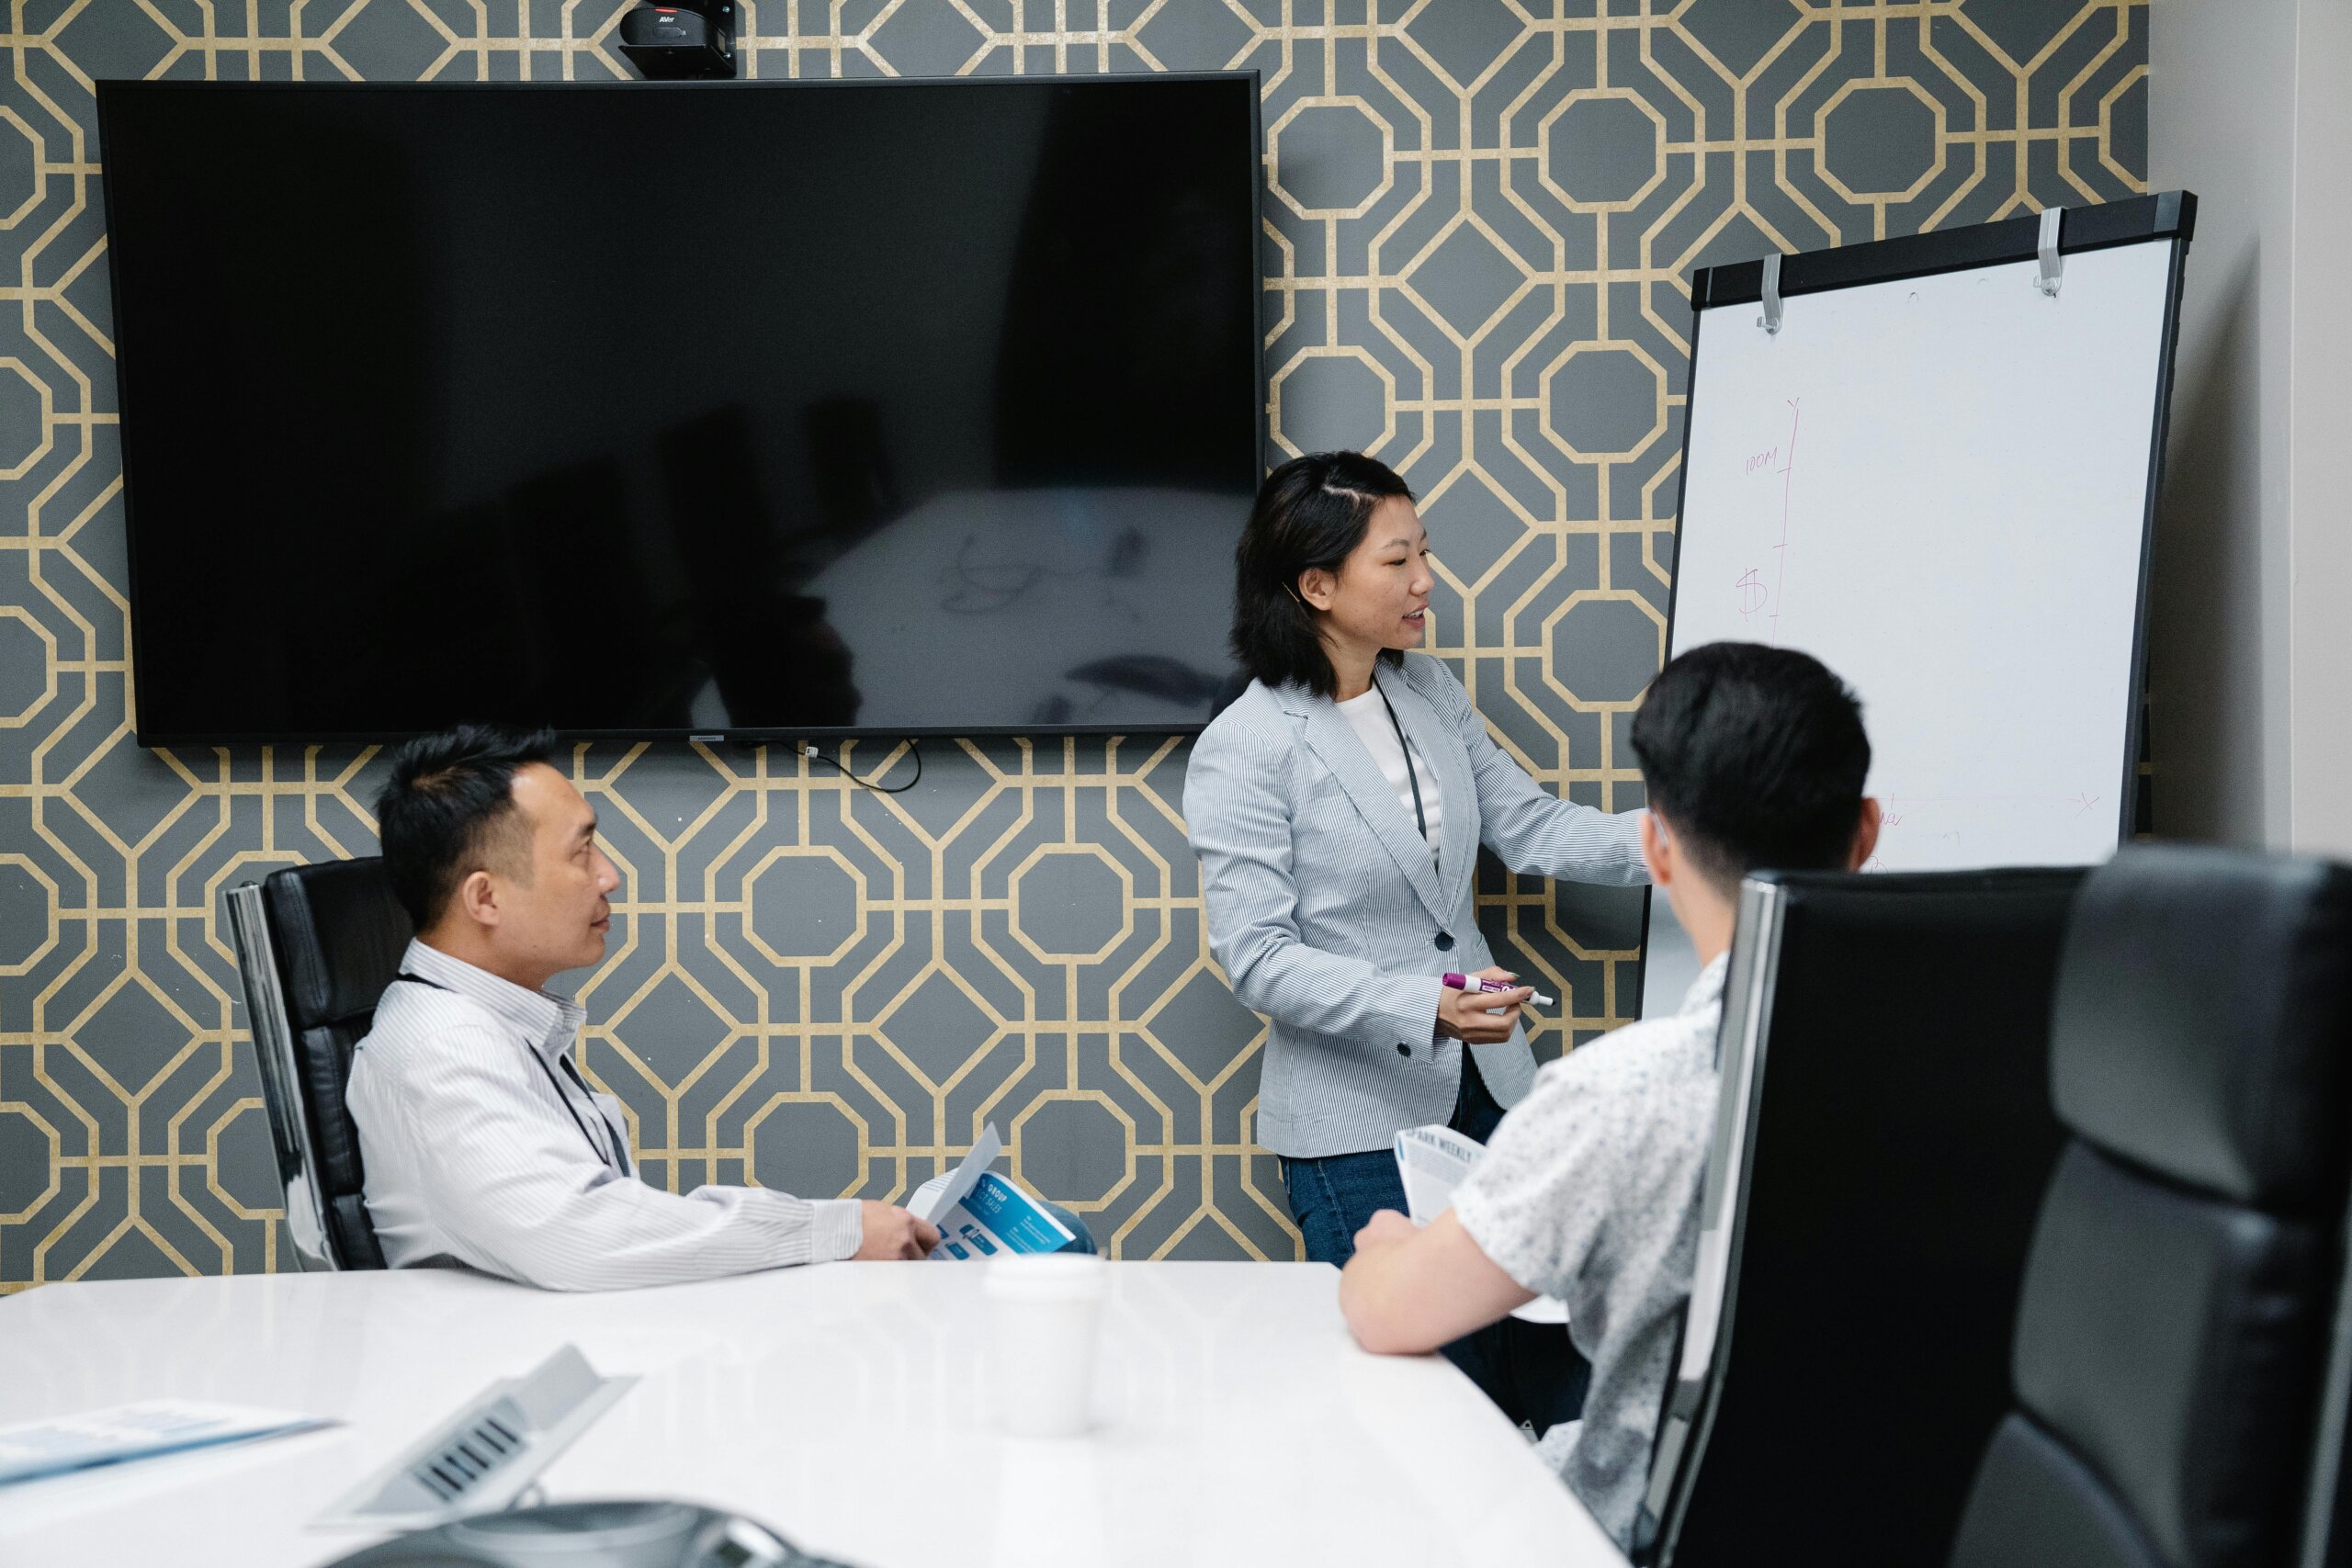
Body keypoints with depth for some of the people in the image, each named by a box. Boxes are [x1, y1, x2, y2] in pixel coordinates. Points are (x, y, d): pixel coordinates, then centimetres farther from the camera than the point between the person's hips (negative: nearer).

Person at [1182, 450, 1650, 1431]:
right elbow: (1257, 958, -17)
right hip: (1357, 1123, -6)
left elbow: (1531, 828, 9)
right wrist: (1421, 1009, -28)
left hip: (1486, 1090, 6)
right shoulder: (1245, 749, -13)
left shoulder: (1431, 696, 7)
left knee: (1560, 1366, 8)